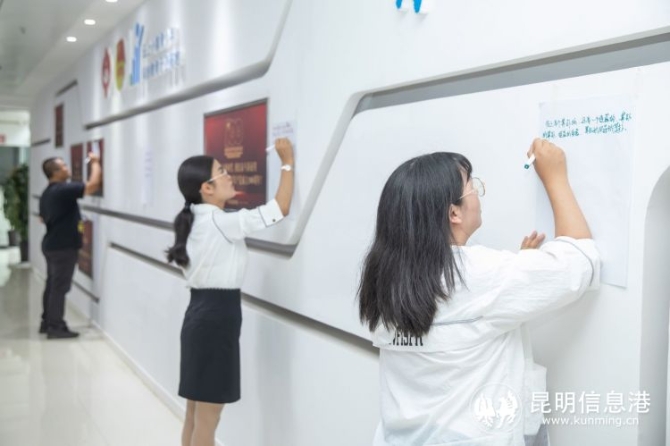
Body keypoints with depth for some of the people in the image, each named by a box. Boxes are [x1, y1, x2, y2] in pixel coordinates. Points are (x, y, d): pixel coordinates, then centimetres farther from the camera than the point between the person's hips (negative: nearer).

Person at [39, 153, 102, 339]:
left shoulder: (47, 193, 14)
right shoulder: (64, 190, -19)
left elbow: (43, 219, 24)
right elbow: (93, 184, -25)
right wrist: (95, 162, -12)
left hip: (51, 244, 10)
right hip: (63, 247, -10)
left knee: (52, 285, 15)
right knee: (60, 287, -6)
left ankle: (47, 322, 22)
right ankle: (56, 327, -3)